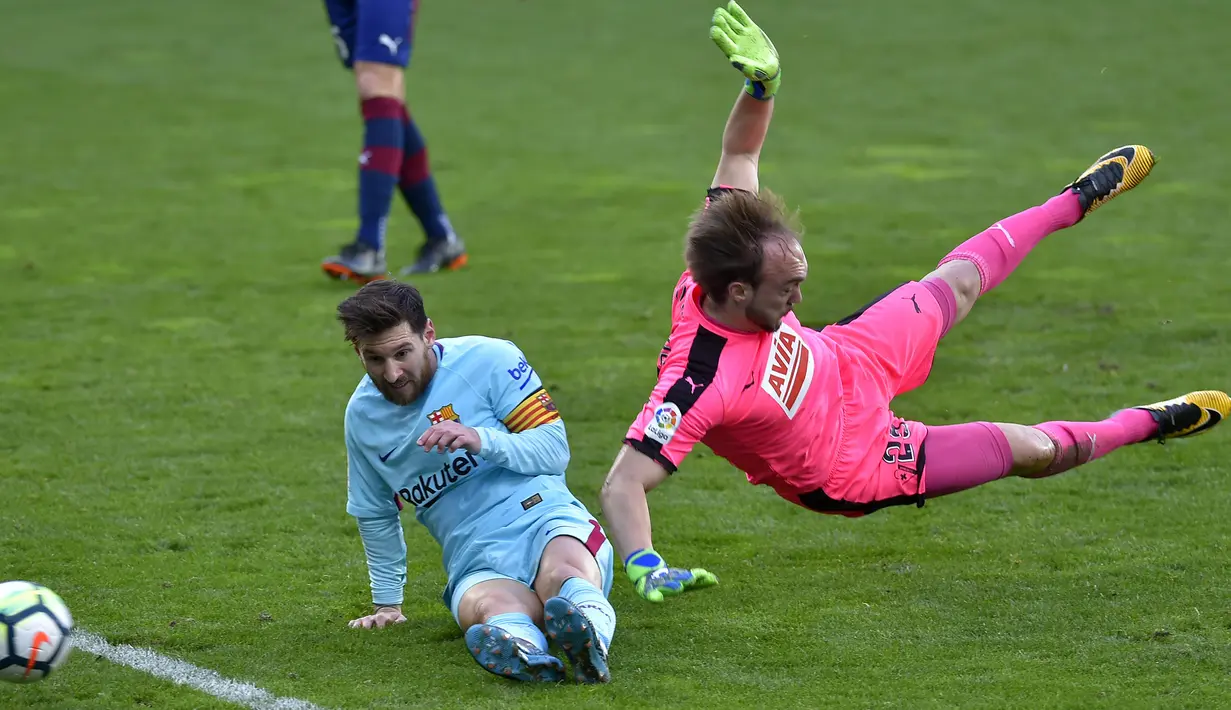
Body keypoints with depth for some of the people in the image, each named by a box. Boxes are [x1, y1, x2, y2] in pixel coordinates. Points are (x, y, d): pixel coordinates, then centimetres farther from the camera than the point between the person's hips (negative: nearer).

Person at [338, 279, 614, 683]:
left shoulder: (488, 359, 0)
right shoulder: (362, 415, 15)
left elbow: (555, 449, -1)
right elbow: (376, 515, 31)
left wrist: (482, 440, -17)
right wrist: (387, 602, 32)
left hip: (546, 520, -2)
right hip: (477, 564, 2)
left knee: (565, 574, -42)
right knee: (492, 606, -39)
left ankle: (591, 633, -75)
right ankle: (521, 651, -73)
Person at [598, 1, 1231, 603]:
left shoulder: (727, 265, -27)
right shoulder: (699, 383, -46)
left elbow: (739, 157, -14)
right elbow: (624, 482, -46)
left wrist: (762, 83, -31)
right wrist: (645, 568, -62)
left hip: (847, 365, 7)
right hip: (851, 470, -6)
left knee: (960, 282, 24)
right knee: (1031, 450, 6)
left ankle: (1078, 199, 54)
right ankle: (1146, 424, 39)